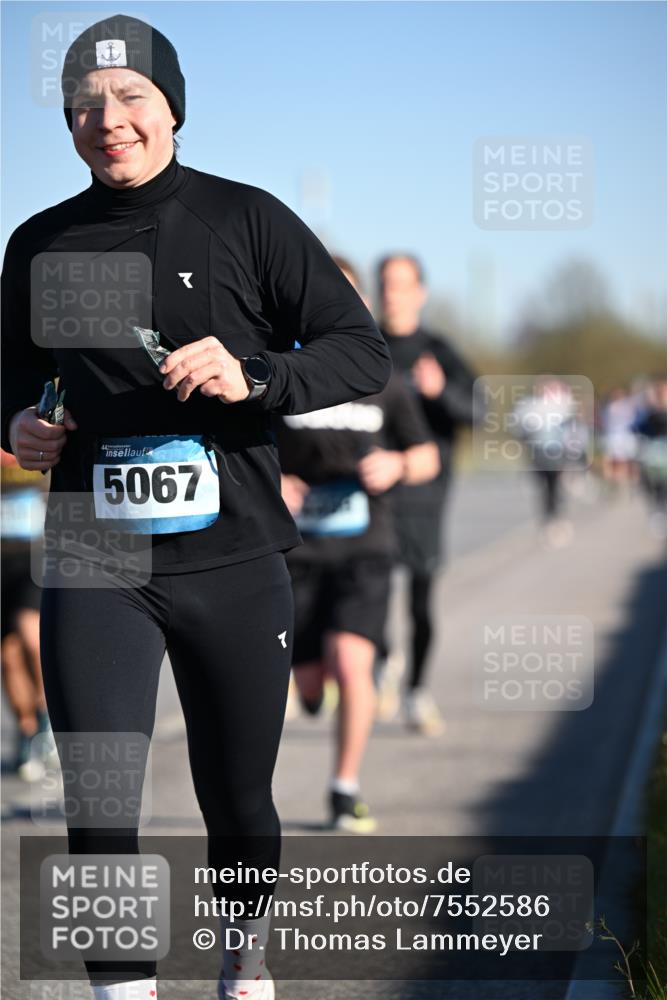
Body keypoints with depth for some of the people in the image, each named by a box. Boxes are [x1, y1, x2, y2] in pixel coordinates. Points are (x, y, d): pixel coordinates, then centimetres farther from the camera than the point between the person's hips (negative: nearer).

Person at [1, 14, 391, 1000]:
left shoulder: (246, 220, -2)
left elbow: (365, 352, -2)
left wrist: (255, 378, -18)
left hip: (234, 562, -1)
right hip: (96, 567, 1)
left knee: (238, 801, 12)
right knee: (99, 812, -11)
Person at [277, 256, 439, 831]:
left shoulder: (383, 381, 2)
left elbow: (427, 458, 10)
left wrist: (397, 465, -12)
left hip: (365, 547, 0)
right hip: (298, 550, 0)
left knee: (350, 662, -19)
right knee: (311, 685, 2)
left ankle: (346, 790, -5)